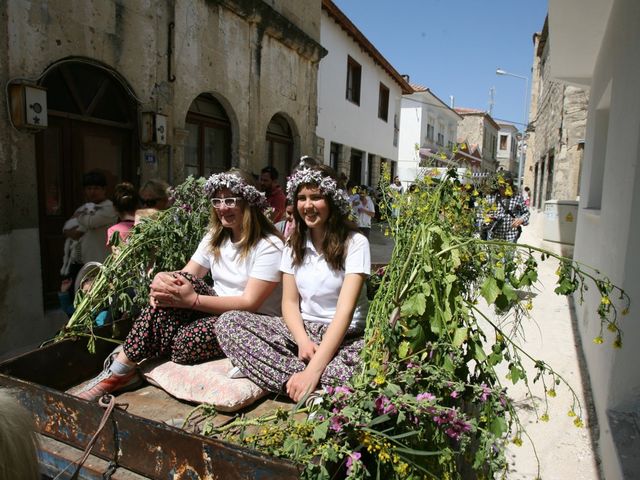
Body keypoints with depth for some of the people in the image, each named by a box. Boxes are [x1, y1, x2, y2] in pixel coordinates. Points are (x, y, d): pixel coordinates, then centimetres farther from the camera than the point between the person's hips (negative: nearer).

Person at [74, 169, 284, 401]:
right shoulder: (215, 237, 8)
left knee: (186, 344, -31)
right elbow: (186, 275, 0)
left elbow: (250, 303, -22)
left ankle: (122, 369, 0)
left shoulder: (269, 246, -15)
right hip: (217, 311, 6)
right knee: (179, 282, -23)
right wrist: (162, 278, -24)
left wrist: (193, 300, -28)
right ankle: (120, 370, -15)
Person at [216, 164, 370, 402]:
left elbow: (345, 310, -20)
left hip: (344, 335, -4)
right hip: (301, 329, 4)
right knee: (228, 322, -16)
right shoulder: (294, 244, 6)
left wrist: (314, 369, -29)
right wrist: (303, 341, -19)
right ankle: (299, 378, -26)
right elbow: (290, 302, 3)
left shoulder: (354, 242, -10)